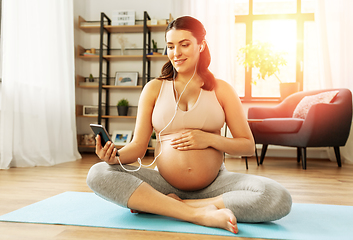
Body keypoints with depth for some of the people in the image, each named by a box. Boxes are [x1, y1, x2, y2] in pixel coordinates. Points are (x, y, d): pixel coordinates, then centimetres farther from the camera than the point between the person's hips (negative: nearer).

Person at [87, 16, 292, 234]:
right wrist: (116, 156, -18)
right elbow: (138, 145, 3)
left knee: (279, 199, -25)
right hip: (165, 183, 1)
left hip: (214, 183, 0)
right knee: (98, 174, -21)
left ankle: (156, 204, -18)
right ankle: (200, 214, -23)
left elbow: (248, 146, 5)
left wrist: (209, 139, -11)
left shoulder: (221, 89, 5)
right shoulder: (154, 88, 7)